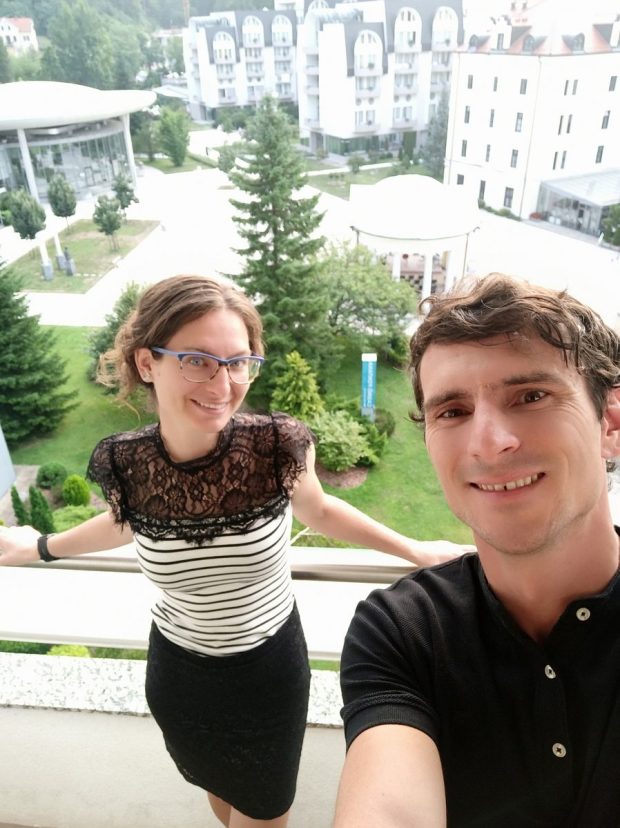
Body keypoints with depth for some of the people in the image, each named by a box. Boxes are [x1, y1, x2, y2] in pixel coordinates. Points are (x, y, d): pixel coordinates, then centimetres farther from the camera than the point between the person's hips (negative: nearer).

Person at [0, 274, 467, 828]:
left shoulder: (279, 446, -26)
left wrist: (414, 550, 0)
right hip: (179, 673, 2)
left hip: (270, 668, -1)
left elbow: (318, 512, -4)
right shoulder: (125, 464, -22)